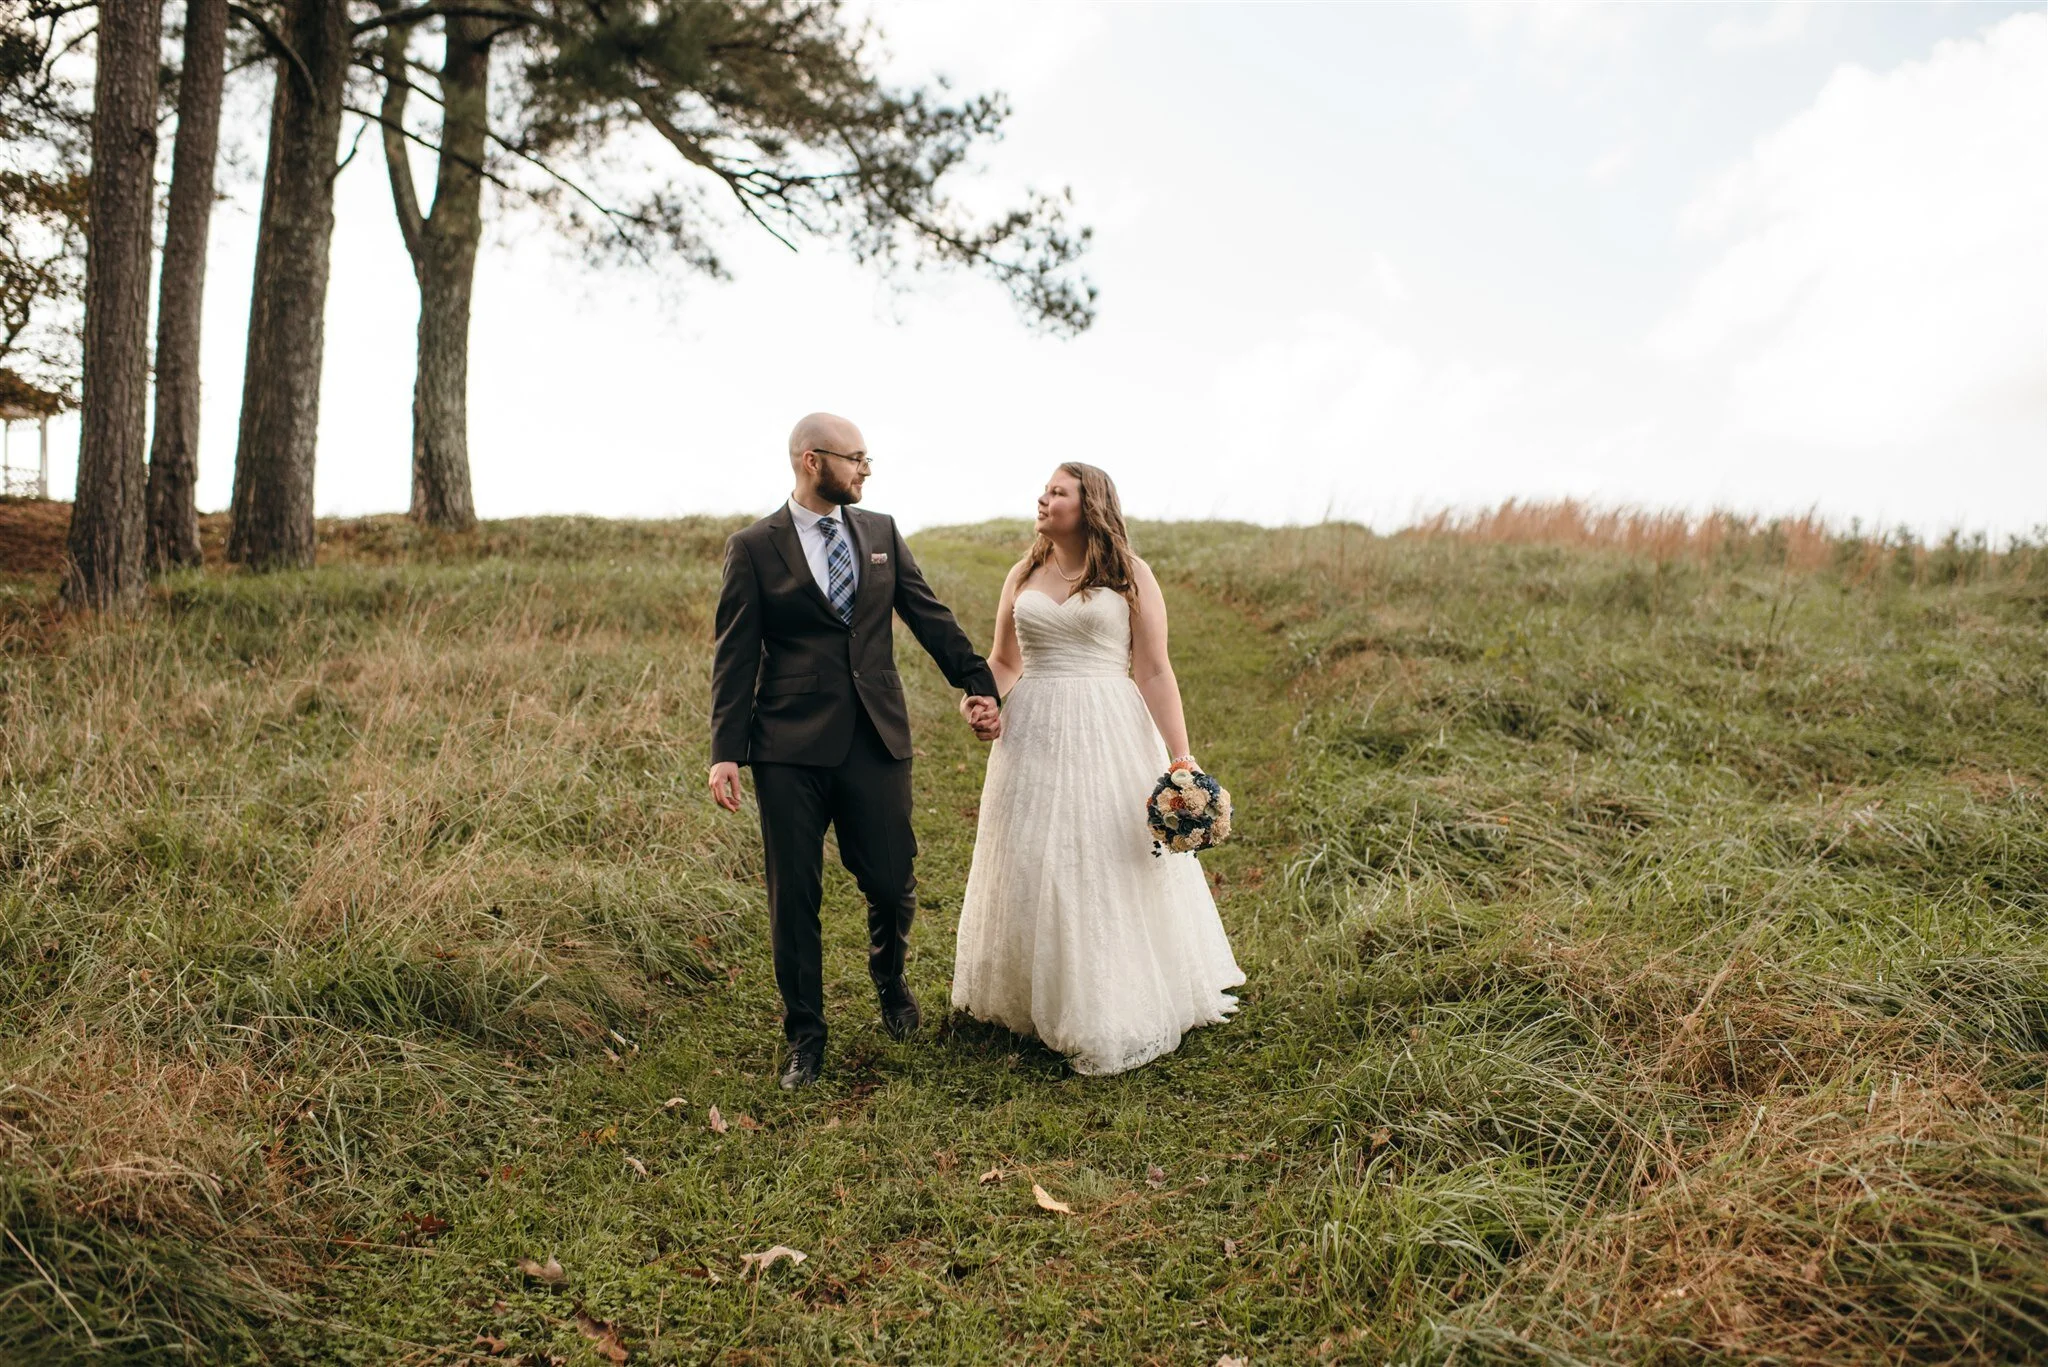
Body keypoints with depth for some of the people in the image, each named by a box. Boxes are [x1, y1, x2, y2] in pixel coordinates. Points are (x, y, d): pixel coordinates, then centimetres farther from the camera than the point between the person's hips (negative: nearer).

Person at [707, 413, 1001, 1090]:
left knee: (893, 883, 5)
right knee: (794, 895, 4)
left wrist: (978, 684, 7)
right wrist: (725, 752, -8)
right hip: (791, 746, -3)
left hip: (877, 740, 3)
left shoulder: (881, 532, 11)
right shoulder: (754, 547, 0)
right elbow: (735, 657, -2)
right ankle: (805, 1039, 21)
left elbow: (930, 616, 12)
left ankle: (889, 978, 39)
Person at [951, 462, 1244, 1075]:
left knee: (1112, 871, 1)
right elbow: (1003, 661, 17)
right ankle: (1035, 1001, 26)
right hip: (1033, 737, 4)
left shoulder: (1129, 575, -2)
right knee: (1032, 869, 9)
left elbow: (1155, 671, -5)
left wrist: (1181, 759, -11)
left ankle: (1112, 1016, 16)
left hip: (1110, 737, -4)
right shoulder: (1023, 576, 10)